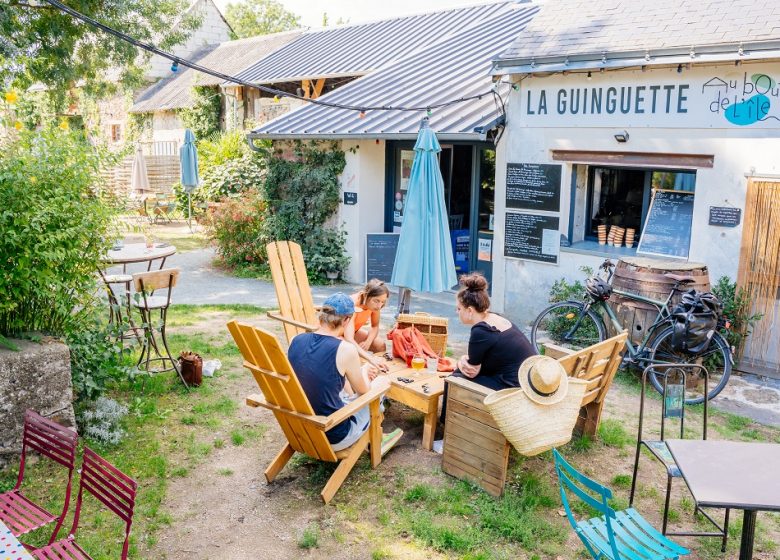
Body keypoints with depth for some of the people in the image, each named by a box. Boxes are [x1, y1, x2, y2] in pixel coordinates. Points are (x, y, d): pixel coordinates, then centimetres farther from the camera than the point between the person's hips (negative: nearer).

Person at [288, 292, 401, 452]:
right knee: (382, 382, 18)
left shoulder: (297, 340, -6)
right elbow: (363, 391, -4)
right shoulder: (345, 349, -22)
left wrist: (360, 372, 20)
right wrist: (364, 370, 17)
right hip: (332, 438, -5)